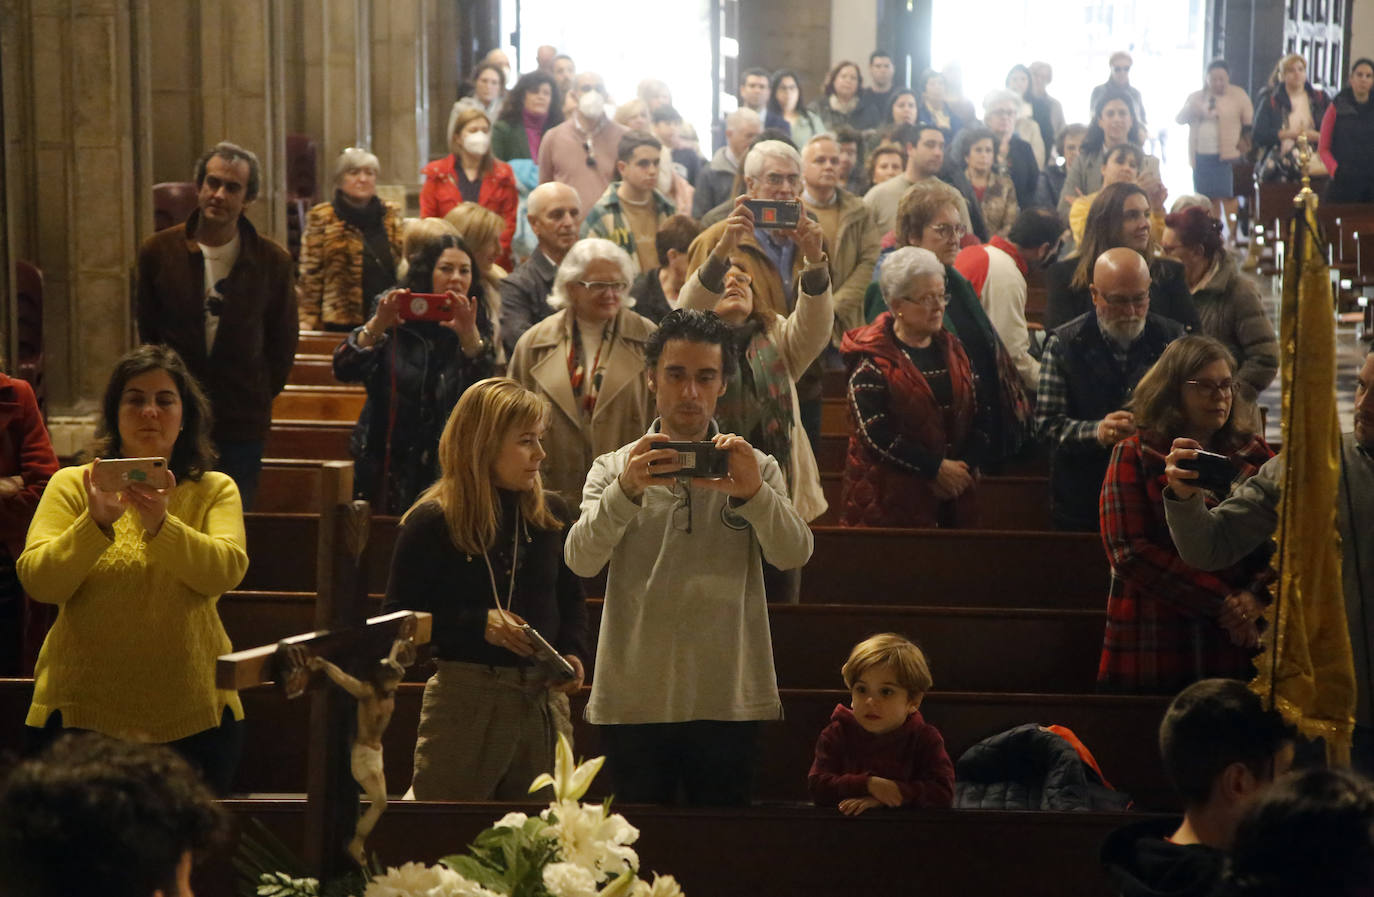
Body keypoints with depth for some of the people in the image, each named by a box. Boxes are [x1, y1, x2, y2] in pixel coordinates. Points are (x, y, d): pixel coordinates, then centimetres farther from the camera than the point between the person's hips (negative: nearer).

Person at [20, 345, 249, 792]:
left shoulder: (215, 491, 4)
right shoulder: (71, 485, 3)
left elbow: (226, 570, -14)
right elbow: (38, 582, -8)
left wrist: (160, 524, -29)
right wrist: (96, 522, -24)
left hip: (192, 717, 1)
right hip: (82, 711, 0)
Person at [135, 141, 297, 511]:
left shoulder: (272, 261, 0)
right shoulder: (158, 251, 1)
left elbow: (283, 341, 11)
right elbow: (146, 332, 10)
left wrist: (259, 397, 8)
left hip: (242, 426, 0)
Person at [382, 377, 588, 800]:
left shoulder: (551, 513, 8)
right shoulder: (432, 523, -5)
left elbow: (571, 597, 19)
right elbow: (399, 615, -6)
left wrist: (574, 652, 1)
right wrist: (478, 625, -16)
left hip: (543, 697, 4)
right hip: (464, 697, -4)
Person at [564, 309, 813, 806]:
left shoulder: (755, 469, 10)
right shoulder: (614, 469, 8)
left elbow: (794, 553, -8)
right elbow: (581, 559, -9)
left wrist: (753, 492, -28)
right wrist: (626, 490, -27)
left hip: (729, 700, 0)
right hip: (635, 698, 0)